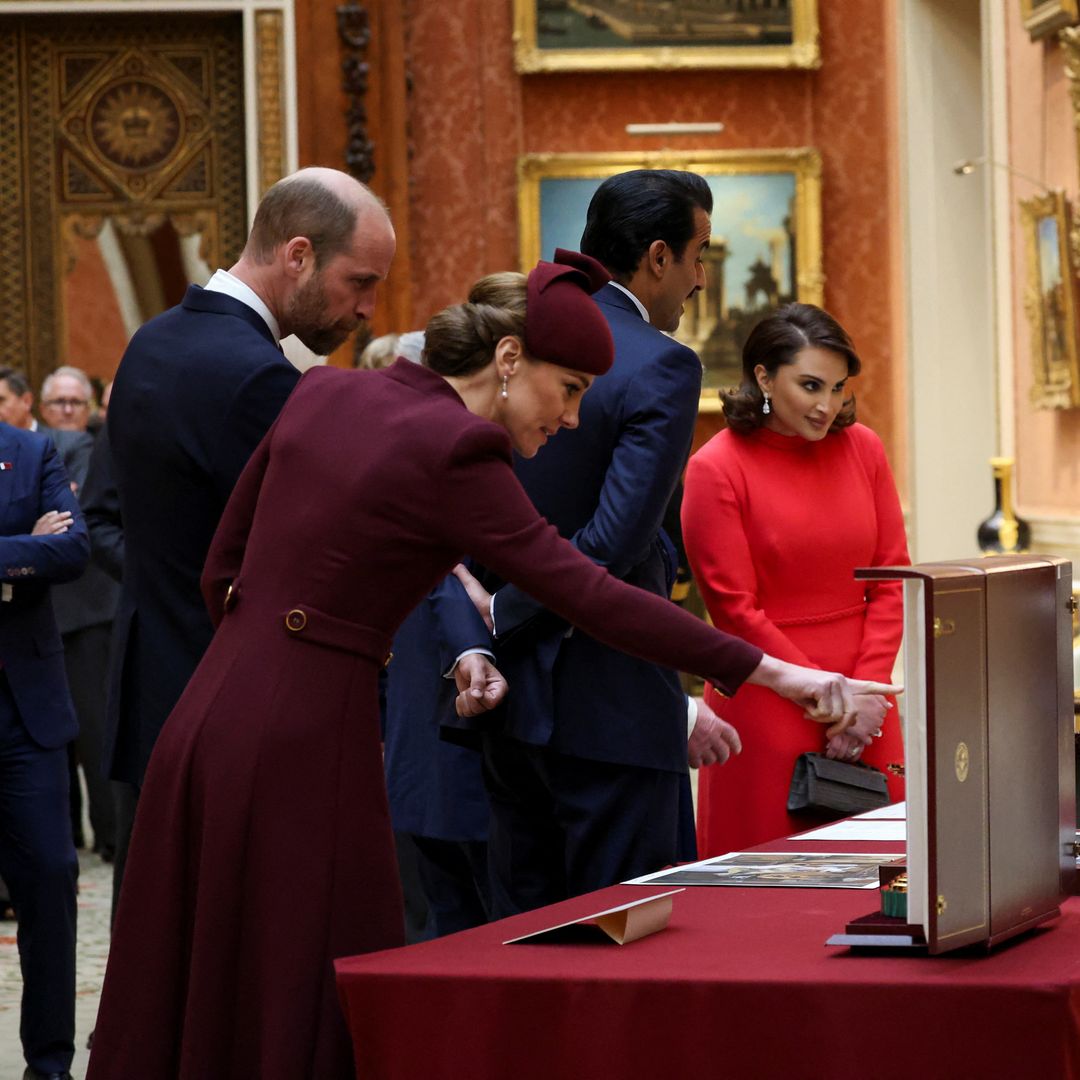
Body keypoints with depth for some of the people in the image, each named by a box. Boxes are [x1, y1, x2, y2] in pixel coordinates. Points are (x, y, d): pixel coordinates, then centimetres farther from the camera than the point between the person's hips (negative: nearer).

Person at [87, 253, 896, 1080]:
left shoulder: (322, 395, 11)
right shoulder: (453, 452, -11)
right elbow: (589, 596, -16)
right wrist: (769, 672, -15)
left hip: (208, 722, 8)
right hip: (303, 746, -8)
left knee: (191, 1001, 12)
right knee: (298, 1012, 0)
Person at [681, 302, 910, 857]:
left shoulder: (862, 448, 6)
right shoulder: (716, 468, -7)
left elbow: (892, 579, 7)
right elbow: (736, 609, -8)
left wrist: (866, 690, -6)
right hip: (766, 706, -4)